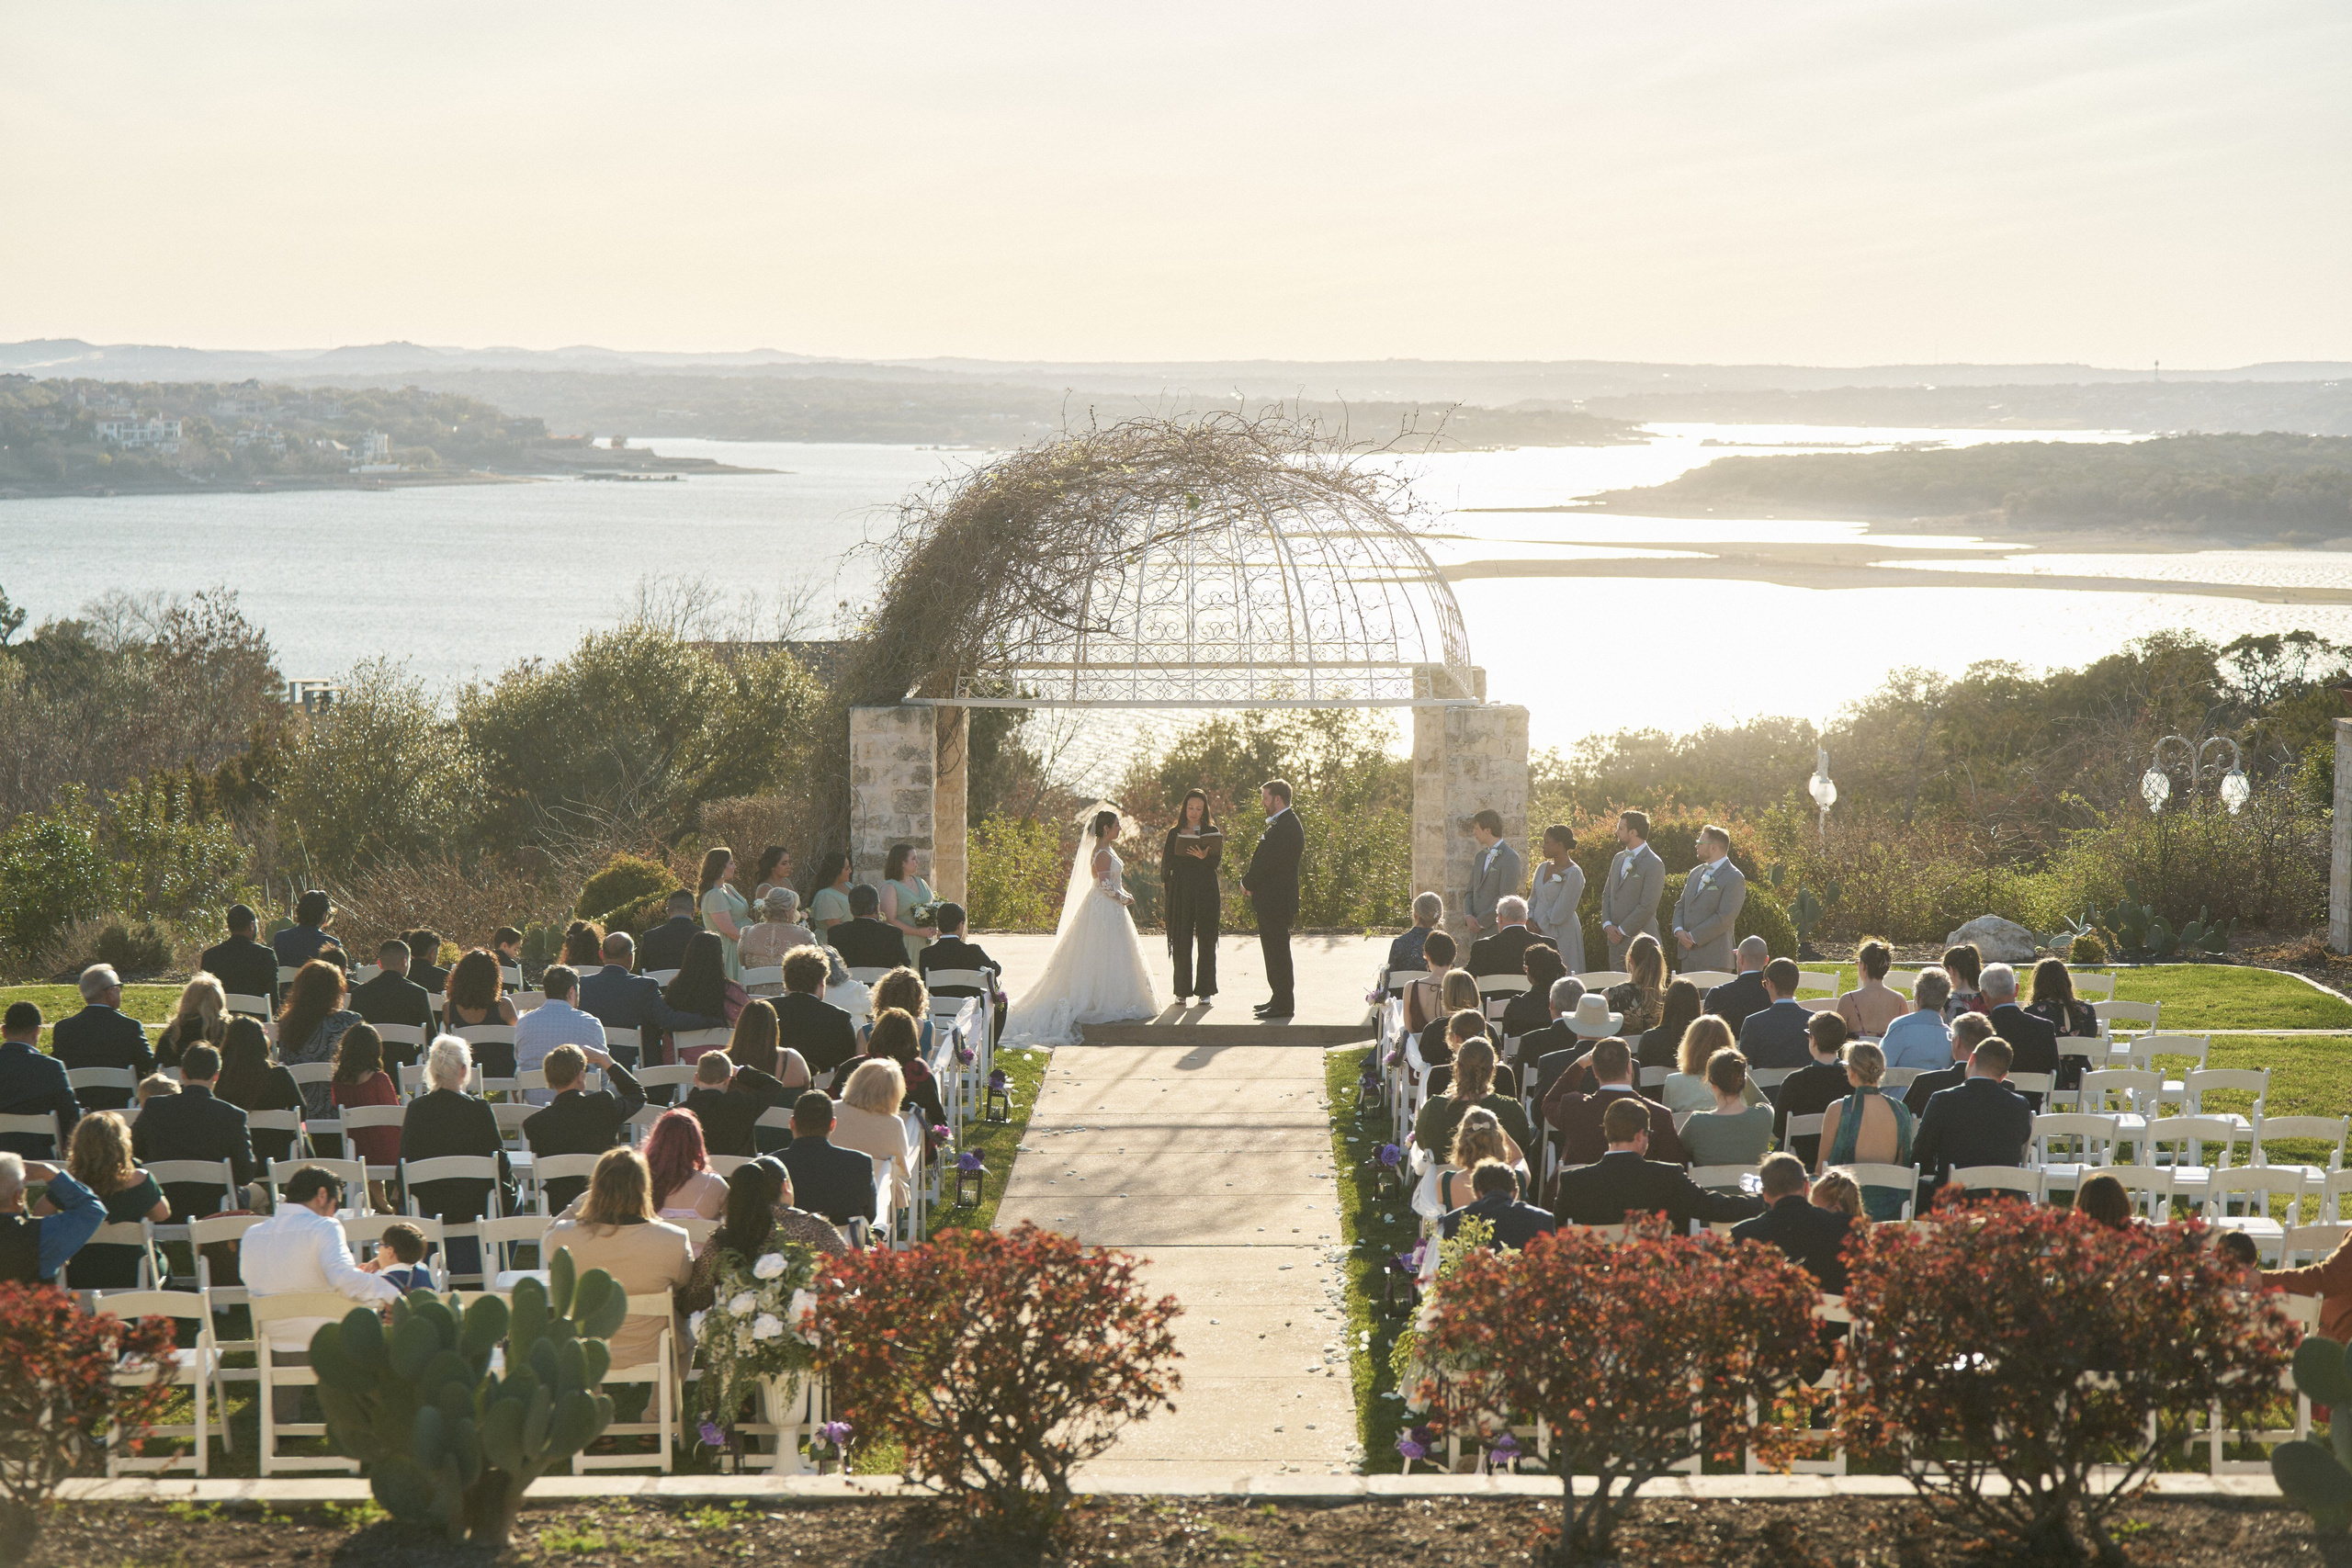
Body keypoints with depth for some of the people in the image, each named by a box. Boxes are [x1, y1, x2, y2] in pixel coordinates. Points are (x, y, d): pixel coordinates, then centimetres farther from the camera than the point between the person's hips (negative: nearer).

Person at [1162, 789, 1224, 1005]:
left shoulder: (1212, 832, 5)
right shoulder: (1175, 833, 10)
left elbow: (1216, 861, -6)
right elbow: (1168, 863, 5)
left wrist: (1203, 857, -25)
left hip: (1205, 892, -1)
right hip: (1180, 893, 1)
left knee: (1206, 941, 0)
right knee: (1181, 942, 0)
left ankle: (1205, 990, 6)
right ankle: (1182, 990, 6)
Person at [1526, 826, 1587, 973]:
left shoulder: (1573, 873, -11)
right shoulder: (1542, 868, 12)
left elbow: (1561, 912, -14)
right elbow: (1533, 899, 16)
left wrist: (1541, 927, -11)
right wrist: (1529, 919, 0)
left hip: (1561, 936, -7)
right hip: (1540, 933, 7)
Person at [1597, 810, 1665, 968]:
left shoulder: (1654, 864, -10)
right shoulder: (1619, 859, 15)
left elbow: (1648, 906, -15)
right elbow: (1607, 894, 17)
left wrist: (1622, 931, -13)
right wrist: (1607, 924, 1)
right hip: (1616, 940, 7)